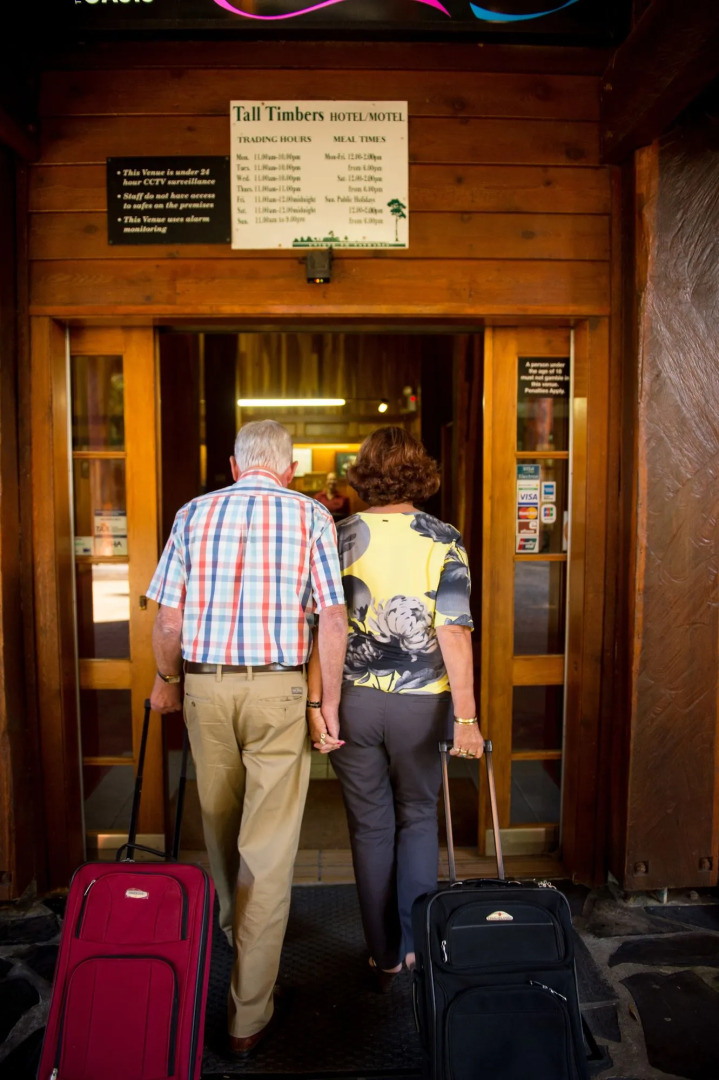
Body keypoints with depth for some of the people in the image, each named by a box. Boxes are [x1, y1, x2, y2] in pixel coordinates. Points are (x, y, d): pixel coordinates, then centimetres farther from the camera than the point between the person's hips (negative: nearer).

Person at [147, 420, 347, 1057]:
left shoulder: (194, 514, 3)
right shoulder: (312, 516, -2)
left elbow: (167, 621, 2)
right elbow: (332, 617, -9)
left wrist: (166, 681, 18)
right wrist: (330, 701, -1)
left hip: (205, 688, 3)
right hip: (278, 691, -3)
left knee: (222, 828, 23)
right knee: (269, 846, 5)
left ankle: (235, 934, 49)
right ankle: (249, 1013, 15)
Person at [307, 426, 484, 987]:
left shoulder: (338, 536, -4)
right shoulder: (444, 540, -6)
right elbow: (454, 633, -12)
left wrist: (316, 706, -1)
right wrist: (467, 718, -9)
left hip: (354, 699, 1)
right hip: (422, 701, 0)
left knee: (370, 826, 14)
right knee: (418, 817, 21)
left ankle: (386, 957, 27)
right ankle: (416, 944, 26)